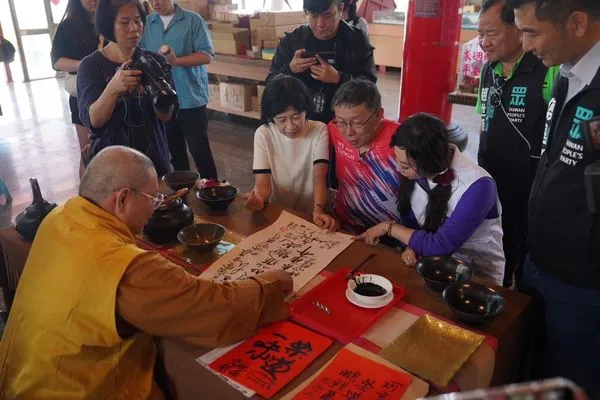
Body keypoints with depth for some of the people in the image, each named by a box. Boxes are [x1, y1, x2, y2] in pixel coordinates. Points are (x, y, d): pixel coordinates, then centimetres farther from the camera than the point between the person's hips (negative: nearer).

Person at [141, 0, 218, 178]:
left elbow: (207, 55, -11)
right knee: (175, 150, 16)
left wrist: (177, 61, -23)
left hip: (191, 98, -4)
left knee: (200, 150, -1)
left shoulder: (193, 20, -5)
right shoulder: (148, 23, 8)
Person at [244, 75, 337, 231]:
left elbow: (319, 177, -15)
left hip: (310, 215, 0)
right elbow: (263, 184, -8)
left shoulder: (319, 131, -5)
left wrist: (318, 210, -33)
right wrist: (258, 199, -31)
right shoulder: (263, 134, -3)